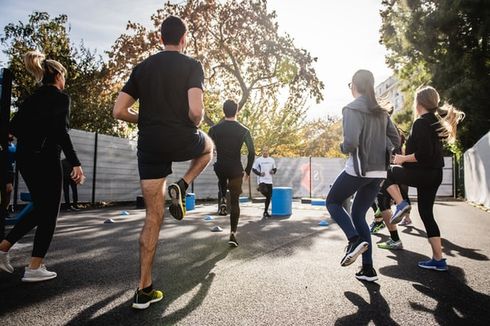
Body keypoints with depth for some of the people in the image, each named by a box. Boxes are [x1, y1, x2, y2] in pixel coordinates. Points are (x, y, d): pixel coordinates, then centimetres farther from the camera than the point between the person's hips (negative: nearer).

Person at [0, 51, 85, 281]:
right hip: (45, 159, -8)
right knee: (49, 213, 2)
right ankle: (34, 268, 4)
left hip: (25, 158, 8)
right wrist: (76, 163, -19)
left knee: (40, 209, 20)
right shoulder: (61, 98, -7)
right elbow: (61, 132, -18)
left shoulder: (33, 97, 14)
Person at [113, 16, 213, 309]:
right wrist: (196, 124, 5)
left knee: (153, 217, 10)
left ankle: (144, 290, 12)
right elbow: (196, 111, -17)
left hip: (150, 146, 4)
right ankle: (181, 187, 8)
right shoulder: (192, 65, -2)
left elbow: (119, 111, 7)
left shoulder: (142, 67, 12)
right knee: (209, 146, 34)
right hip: (181, 141, -3)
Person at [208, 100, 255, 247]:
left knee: (222, 180, 39)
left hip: (220, 168, 2)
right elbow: (252, 152, -5)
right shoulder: (243, 130, -3)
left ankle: (222, 199, 16)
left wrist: (213, 165, 15)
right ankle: (233, 233, 1)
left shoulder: (214, 129, -1)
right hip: (236, 170, -1)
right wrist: (248, 171, 5)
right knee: (235, 202, 7)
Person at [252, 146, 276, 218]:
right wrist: (259, 173, -15)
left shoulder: (272, 160, 10)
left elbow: (275, 168, 19)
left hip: (269, 181, 4)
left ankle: (266, 211, 19)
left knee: (269, 197, 6)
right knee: (264, 192, -30)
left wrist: (273, 172, -4)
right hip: (261, 180, -4)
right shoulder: (258, 160, 0)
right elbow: (253, 169, 1)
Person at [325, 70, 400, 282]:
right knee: (358, 214, 15)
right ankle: (368, 269, 13)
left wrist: (342, 148, -1)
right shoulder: (381, 112, 12)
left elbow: (351, 142, -21)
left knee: (333, 202, 15)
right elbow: (395, 140, 14)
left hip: (358, 169, -7)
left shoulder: (352, 109, -10)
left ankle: (355, 240, -7)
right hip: (379, 172, 7)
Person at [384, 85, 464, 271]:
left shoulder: (421, 123, -14)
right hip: (434, 174, 9)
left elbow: (423, 154, -23)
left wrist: (403, 158, -9)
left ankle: (400, 204, -5)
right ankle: (438, 260, 15)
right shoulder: (437, 121, 13)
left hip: (422, 173, -9)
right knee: (426, 214, 13)